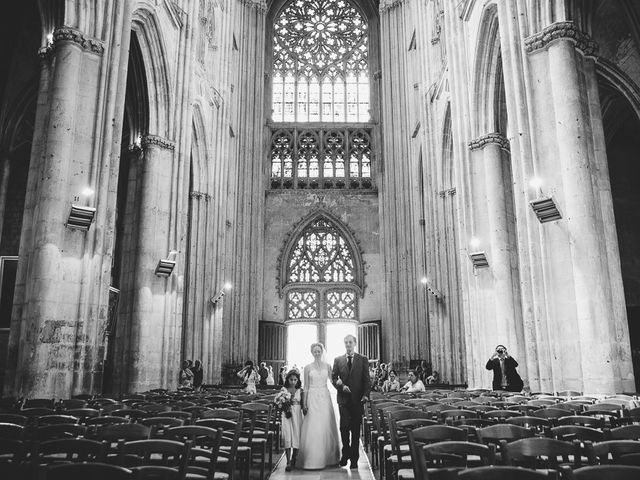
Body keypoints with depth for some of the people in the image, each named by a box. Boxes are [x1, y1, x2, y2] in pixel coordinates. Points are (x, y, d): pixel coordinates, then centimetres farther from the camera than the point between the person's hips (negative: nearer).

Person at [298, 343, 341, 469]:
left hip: (325, 397, 2)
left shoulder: (327, 366, 7)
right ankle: (312, 460, 3)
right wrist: (304, 403, -2)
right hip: (313, 398, -1)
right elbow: (305, 386, 3)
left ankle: (328, 457, 14)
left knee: (326, 427, 2)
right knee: (313, 428, -4)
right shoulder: (308, 367, 3)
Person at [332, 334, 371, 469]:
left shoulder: (363, 359, 5)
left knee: (356, 429, 5)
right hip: (344, 399, 0)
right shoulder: (338, 360, 8)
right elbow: (333, 377, 6)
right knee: (344, 426, -8)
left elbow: (367, 379, 2)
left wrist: (366, 395, -9)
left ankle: (354, 458, 15)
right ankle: (346, 452, 14)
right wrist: (341, 386, -11)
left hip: (358, 399, 0)